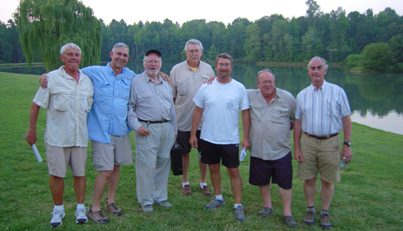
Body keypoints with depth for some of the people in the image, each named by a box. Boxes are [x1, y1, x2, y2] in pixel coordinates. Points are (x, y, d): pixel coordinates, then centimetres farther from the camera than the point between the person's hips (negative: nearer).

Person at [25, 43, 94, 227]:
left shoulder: (87, 80, 10)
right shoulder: (51, 78, -2)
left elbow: (91, 106, 20)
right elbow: (36, 105, 1)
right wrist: (32, 131, 0)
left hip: (80, 137, 3)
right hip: (57, 137, -3)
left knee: (80, 173, 8)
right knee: (56, 174, 3)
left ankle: (80, 208, 22)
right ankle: (58, 210, 21)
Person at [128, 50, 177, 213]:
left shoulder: (166, 84, 18)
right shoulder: (136, 82, 2)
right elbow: (129, 107, -2)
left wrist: (174, 130, 19)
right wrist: (136, 125, -13)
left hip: (166, 128, 5)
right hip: (147, 129, -5)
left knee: (163, 163, 10)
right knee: (146, 165, -5)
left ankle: (160, 196, 24)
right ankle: (145, 200, 10)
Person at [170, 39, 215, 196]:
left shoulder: (208, 69, 4)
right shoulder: (177, 70, -1)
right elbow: (171, 96, 3)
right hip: (183, 120, -1)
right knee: (184, 152, 11)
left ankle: (203, 183, 26)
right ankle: (185, 181, 29)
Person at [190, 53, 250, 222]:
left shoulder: (239, 88, -3)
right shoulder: (206, 87, 0)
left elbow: (245, 113, -2)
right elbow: (198, 111, 4)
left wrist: (246, 137, -5)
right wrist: (193, 134, 1)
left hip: (230, 140, -2)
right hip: (208, 138, 2)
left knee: (233, 171, 2)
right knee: (213, 168, 15)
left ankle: (238, 205, 13)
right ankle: (218, 198, 33)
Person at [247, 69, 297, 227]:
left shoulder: (287, 98, -1)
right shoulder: (250, 96, -1)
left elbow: (297, 118, 12)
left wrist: (288, 128, 3)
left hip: (281, 150, -1)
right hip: (258, 150, 1)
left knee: (285, 182, 4)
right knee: (262, 180, 15)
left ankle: (287, 212, 19)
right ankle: (268, 206, 35)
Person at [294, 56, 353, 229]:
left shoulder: (337, 92, -1)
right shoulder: (302, 95, 5)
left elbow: (346, 120, 0)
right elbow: (297, 124, 7)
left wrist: (347, 145, -4)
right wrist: (296, 148, 3)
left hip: (330, 143, -2)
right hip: (307, 141, 2)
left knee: (328, 181, 7)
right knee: (309, 179, 8)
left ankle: (325, 213, 26)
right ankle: (310, 210, 28)